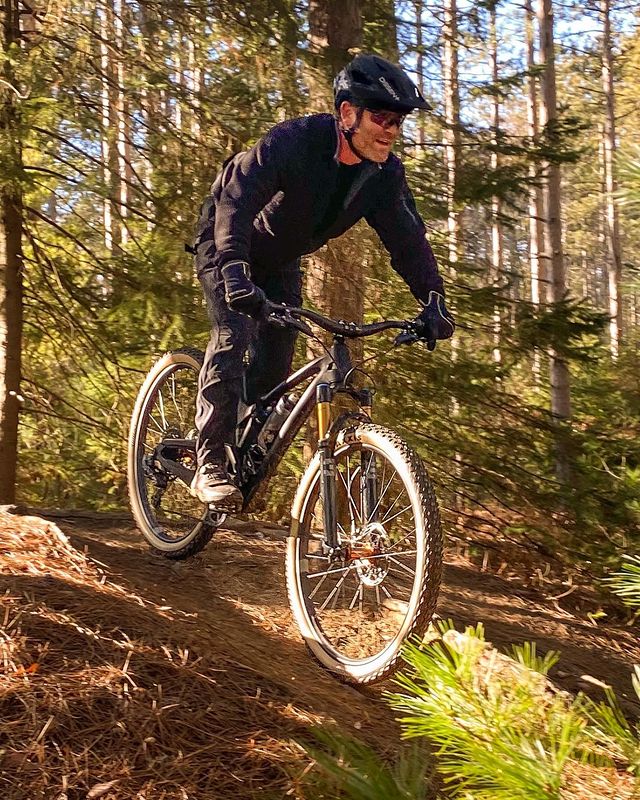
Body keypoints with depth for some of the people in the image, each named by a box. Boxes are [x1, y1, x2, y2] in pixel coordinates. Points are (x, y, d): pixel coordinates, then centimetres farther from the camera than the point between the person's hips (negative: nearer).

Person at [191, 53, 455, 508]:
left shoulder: (385, 174, -16)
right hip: (227, 246, -6)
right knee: (233, 336, -23)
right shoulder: (293, 142, -34)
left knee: (276, 359, -1)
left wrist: (433, 301, -23)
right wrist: (234, 270, -57)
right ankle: (211, 467, -20)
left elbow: (407, 238, -10)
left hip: (280, 260, 6)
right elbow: (236, 198, -43)